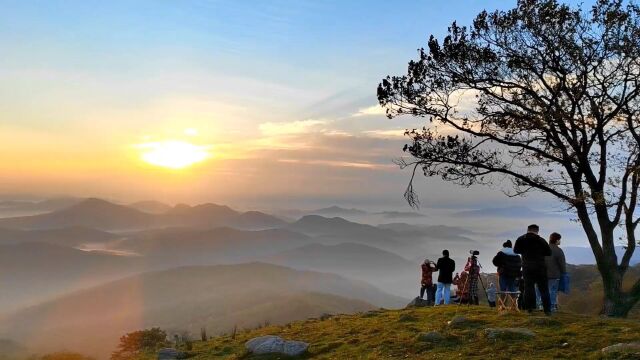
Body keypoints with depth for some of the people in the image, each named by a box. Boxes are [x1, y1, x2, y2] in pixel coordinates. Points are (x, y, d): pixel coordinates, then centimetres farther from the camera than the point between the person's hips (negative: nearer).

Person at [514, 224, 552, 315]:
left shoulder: (521, 239, 1)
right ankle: (547, 310, 5)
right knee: (543, 289, 5)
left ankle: (530, 307, -1)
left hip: (527, 267, 1)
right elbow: (549, 252, -1)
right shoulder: (541, 240, -4)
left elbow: (515, 250, 12)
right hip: (540, 267, -1)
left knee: (528, 287, 4)